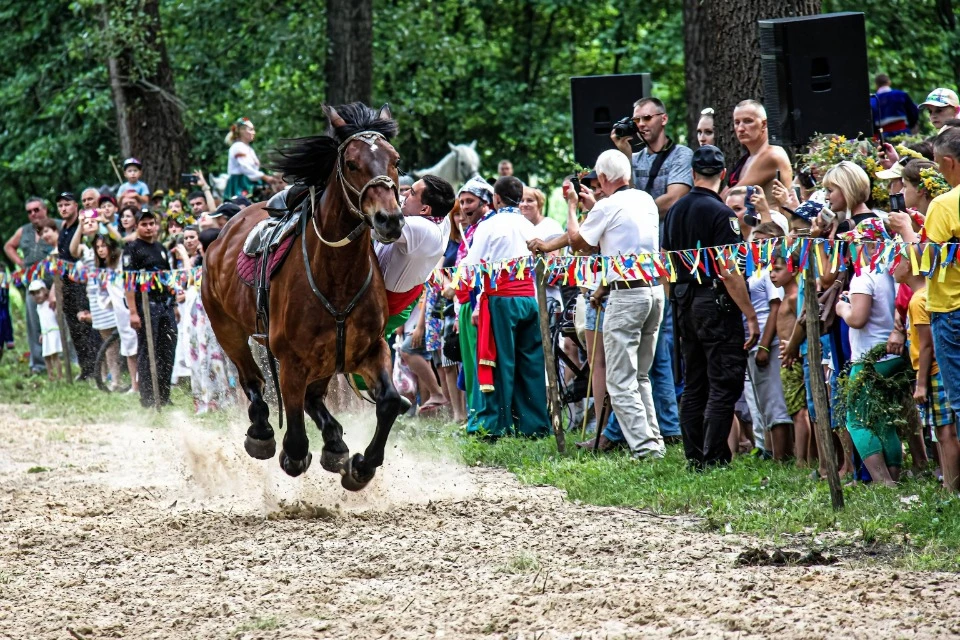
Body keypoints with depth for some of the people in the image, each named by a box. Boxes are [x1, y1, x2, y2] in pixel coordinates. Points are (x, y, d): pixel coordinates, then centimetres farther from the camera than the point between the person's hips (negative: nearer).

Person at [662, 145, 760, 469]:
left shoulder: (675, 210, 9)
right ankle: (713, 458, -9)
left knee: (694, 385, 13)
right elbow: (728, 271, -19)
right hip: (716, 305, -8)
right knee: (724, 385, -5)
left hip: (685, 305, 8)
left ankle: (694, 456, 14)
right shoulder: (720, 213, -14)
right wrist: (751, 316, -17)